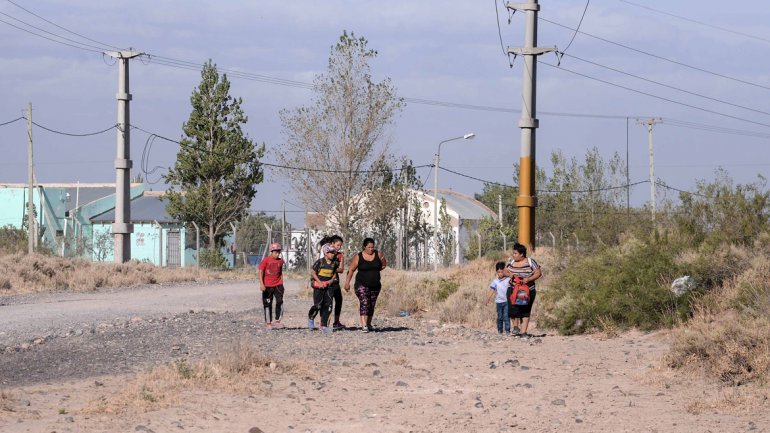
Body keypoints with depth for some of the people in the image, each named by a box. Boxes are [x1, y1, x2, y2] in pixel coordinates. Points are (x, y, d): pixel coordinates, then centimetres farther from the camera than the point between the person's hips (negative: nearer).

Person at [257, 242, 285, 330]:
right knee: (267, 304, 5)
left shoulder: (280, 261, 6)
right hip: (267, 286, -3)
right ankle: (268, 323, 14)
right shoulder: (266, 260, -7)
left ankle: (277, 321, -6)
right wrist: (261, 284, -16)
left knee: (280, 302, -12)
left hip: (277, 285, 3)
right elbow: (260, 272, -8)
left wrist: (281, 284, 14)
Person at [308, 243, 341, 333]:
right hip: (319, 286, -4)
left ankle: (324, 325, 4)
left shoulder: (334, 263, 4)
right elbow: (312, 272, -4)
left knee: (328, 305, -3)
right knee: (318, 305, -8)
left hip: (328, 286, 4)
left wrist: (332, 280, -2)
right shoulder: (319, 262, -8)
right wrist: (319, 282, -13)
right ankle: (310, 318, 22)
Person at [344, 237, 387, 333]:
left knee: (371, 305, 12)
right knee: (364, 303, -18)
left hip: (375, 285, 4)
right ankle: (364, 325, -27)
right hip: (362, 285, -4)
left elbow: (384, 264, 16)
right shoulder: (358, 257, -6)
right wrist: (347, 283, -6)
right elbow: (351, 270, -2)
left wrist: (375, 271, 6)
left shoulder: (378, 255, 1)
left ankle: (369, 324, 27)